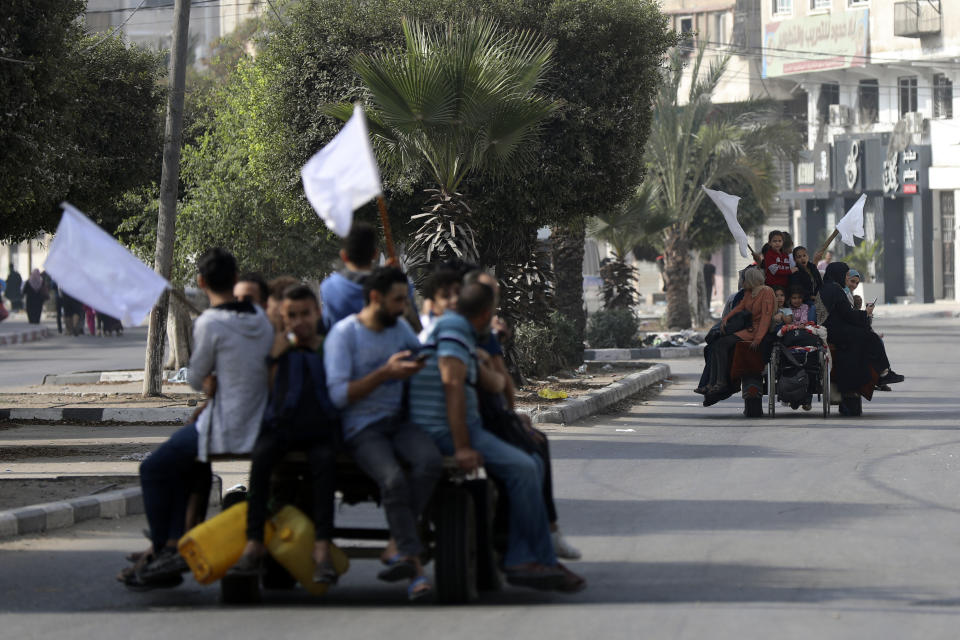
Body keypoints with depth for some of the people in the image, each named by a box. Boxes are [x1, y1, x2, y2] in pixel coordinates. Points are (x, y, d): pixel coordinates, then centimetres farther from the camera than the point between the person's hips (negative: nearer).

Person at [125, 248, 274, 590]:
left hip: (227, 432, -8)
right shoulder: (261, 319, 6)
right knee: (181, 465, 27)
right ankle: (175, 545, 20)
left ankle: (162, 552, 17)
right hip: (259, 427, 8)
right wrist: (214, 380, 3)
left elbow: (195, 379, -5)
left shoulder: (210, 323, -16)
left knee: (153, 470, 11)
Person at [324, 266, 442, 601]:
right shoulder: (344, 333, -5)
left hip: (397, 422, 6)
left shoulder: (399, 327, 15)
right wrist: (385, 373, -17)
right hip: (361, 428, -5)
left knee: (430, 459, -29)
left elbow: (425, 359, 35)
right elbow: (338, 394, -12)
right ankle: (416, 569, -30)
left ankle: (400, 548, -24)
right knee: (393, 478, -34)